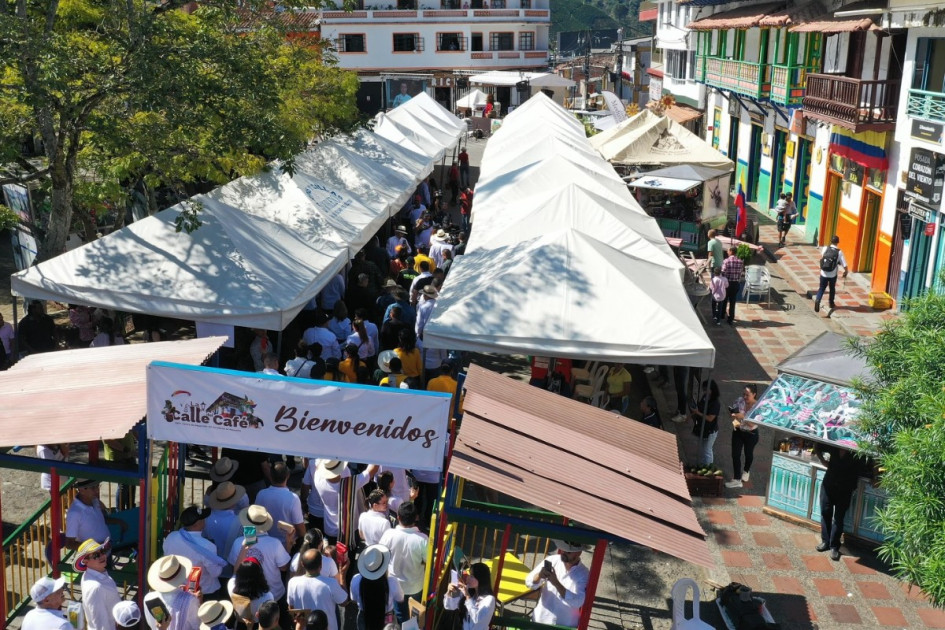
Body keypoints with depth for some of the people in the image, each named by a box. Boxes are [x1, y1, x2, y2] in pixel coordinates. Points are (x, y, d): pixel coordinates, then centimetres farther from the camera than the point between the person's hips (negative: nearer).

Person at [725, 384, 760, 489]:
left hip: (751, 434, -3)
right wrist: (733, 414, -21)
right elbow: (733, 412, 2)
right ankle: (737, 480, 11)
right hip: (738, 432, 3)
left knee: (748, 453, 22)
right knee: (735, 454, 1)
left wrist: (743, 417, -40)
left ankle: (746, 471, 50)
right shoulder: (740, 400, -14)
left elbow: (753, 424, -27)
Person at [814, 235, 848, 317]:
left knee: (822, 288, 9)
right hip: (833, 275, -1)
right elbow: (844, 265, -12)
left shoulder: (825, 248, -6)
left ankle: (817, 300, -17)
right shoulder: (839, 252, -11)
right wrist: (845, 272, 7)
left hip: (823, 273, 1)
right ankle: (831, 303, 35)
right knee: (832, 288, 22)